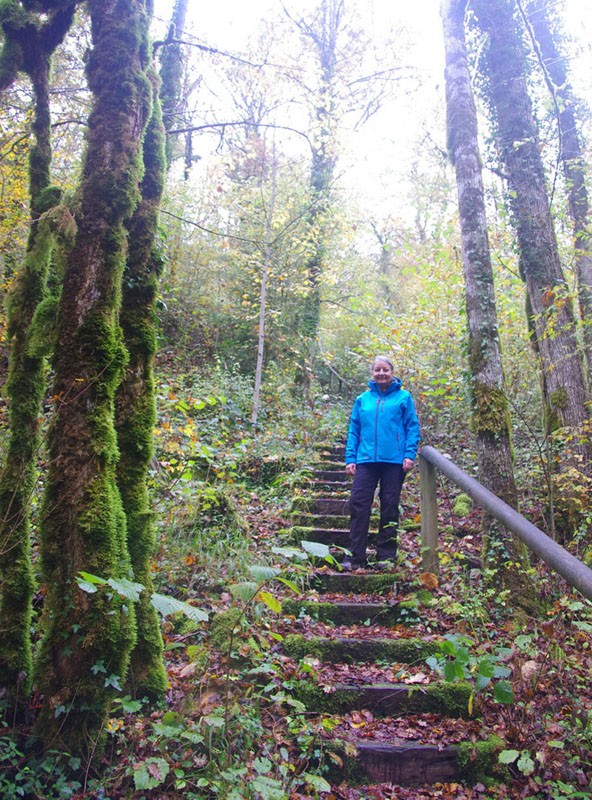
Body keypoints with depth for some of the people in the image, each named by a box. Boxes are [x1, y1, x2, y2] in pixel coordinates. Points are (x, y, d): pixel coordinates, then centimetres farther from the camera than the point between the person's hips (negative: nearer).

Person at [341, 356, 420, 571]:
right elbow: (353, 430, 11)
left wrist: (410, 454, -10)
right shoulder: (362, 399, 12)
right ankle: (355, 556, 0)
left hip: (394, 460, -2)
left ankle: (386, 556, 15)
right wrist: (350, 458, 3)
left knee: (390, 508, 5)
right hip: (366, 459, 2)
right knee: (358, 504, -6)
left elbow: (412, 427, 1)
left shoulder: (403, 397, 5)